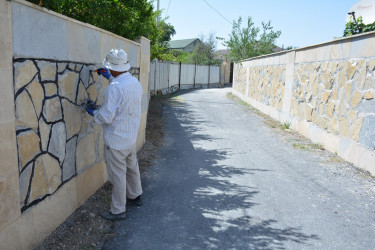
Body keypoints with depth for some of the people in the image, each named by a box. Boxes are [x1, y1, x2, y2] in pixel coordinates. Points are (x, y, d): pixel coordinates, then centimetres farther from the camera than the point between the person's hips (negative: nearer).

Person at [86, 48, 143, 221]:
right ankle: (135, 196, 45)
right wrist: (110, 78, 23)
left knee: (118, 175, 5)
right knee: (132, 167, 25)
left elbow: (106, 117, -24)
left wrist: (93, 112, -4)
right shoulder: (136, 82, 0)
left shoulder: (114, 88, -26)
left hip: (116, 140, -8)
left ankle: (118, 211, 21)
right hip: (132, 136, 8)